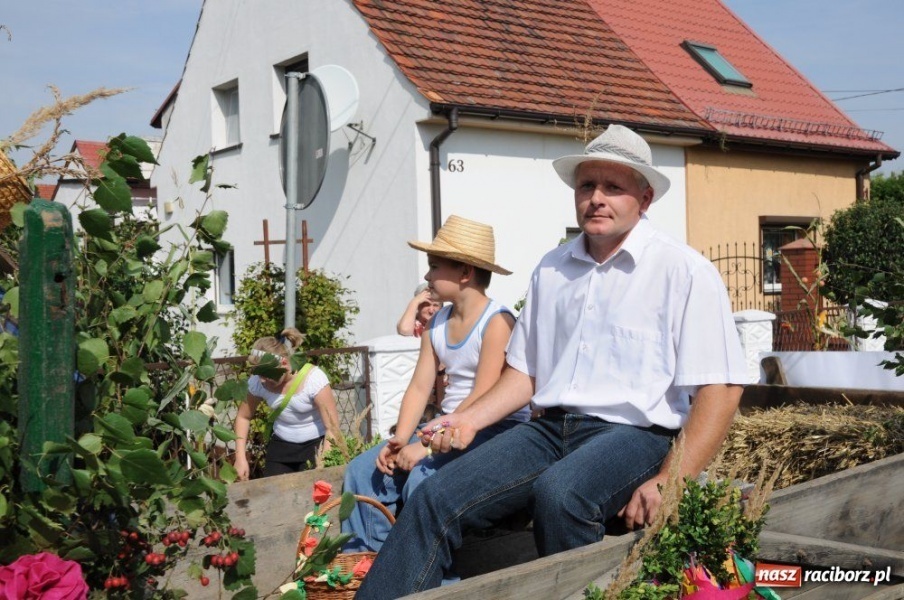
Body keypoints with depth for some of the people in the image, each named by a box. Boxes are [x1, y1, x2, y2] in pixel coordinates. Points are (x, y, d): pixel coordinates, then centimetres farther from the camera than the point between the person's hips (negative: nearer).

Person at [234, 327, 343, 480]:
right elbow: (243, 417, 7)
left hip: (316, 444, -4)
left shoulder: (313, 379, -25)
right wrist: (240, 458, -1)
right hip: (281, 446, 4)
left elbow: (332, 427, -22)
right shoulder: (257, 382, -12)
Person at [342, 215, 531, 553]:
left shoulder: (497, 322, -14)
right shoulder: (437, 324, 12)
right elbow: (419, 388, 6)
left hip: (496, 428, -8)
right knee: (363, 470, -2)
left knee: (422, 479, -30)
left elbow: (482, 399, -20)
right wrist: (400, 440, -10)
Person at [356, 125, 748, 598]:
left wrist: (671, 484, -19)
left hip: (633, 434, -5)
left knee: (558, 493, -37)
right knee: (434, 500, -16)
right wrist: (469, 419, 6)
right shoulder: (552, 270, 14)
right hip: (550, 429, 5)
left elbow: (720, 390, -9)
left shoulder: (684, 272, -3)